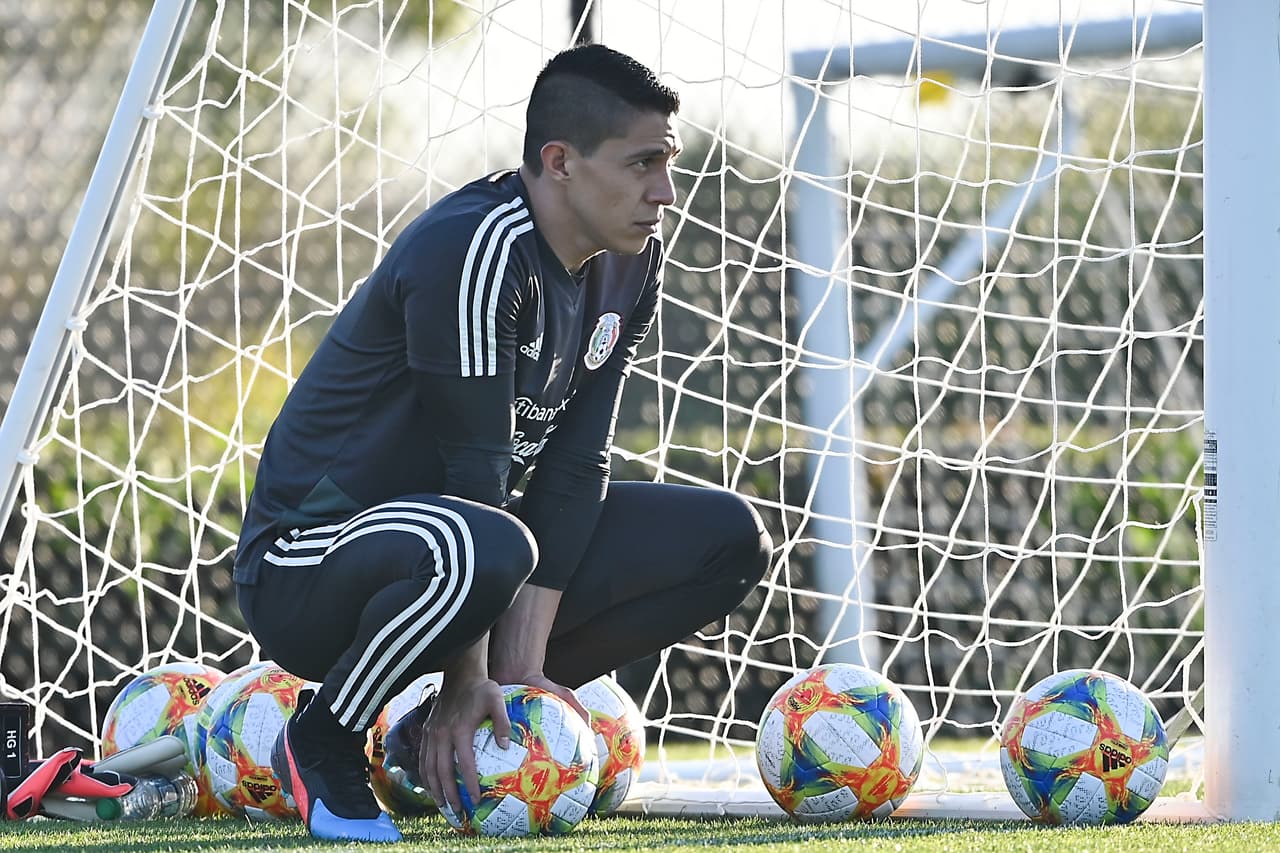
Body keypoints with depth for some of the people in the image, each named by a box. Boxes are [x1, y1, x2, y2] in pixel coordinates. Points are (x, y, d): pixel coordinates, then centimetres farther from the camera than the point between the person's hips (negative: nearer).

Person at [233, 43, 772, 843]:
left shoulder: (630, 268, 2)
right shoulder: (474, 250, -24)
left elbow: (575, 466, -2)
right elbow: (474, 464, -24)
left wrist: (523, 659, -10)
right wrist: (466, 679, -21)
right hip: (305, 567, -8)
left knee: (730, 538, 0)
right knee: (480, 548, -42)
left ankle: (511, 703, 8)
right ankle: (322, 742, -14)